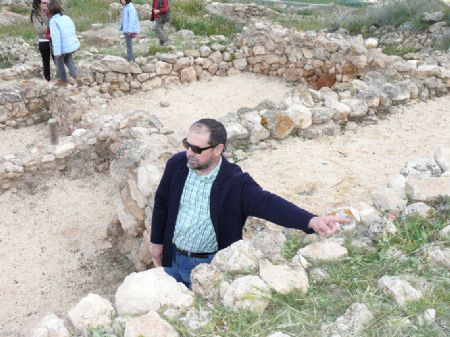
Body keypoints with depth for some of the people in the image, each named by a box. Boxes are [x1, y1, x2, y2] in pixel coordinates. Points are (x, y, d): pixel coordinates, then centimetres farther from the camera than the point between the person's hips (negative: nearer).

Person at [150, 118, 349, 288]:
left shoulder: (236, 182, -24)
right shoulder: (177, 164, -12)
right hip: (173, 258, 4)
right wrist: (156, 241, 11)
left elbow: (268, 204, -38)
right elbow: (162, 202, 3)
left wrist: (311, 220, -54)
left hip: (210, 264, -4)